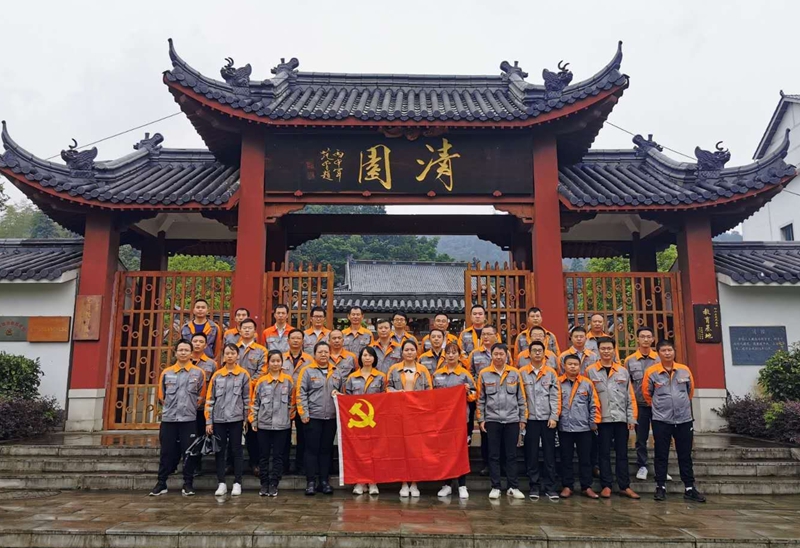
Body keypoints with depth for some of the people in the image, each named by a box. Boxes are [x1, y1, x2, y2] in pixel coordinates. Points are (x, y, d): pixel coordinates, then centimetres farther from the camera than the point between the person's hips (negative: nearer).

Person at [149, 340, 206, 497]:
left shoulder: (198, 373, 2)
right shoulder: (166, 373, 7)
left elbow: (201, 395, 7)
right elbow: (161, 396, 13)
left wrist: (190, 407, 3)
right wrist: (170, 408, 9)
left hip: (189, 419, -1)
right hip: (168, 419, 2)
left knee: (188, 452, 1)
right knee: (166, 452, 6)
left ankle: (188, 484, 10)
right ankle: (161, 483, 16)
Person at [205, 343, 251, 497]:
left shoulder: (243, 374, 0)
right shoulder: (216, 375, 5)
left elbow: (247, 398, 2)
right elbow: (210, 399, 5)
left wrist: (246, 418, 0)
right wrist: (208, 421, 2)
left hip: (236, 419, -2)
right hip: (218, 419, 2)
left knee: (236, 451, 4)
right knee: (220, 451, 6)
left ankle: (237, 483, 10)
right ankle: (221, 483, 14)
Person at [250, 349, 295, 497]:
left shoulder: (288, 381, 2)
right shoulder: (261, 381, 2)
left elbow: (291, 402, 6)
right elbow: (254, 402, 5)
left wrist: (290, 417, 3)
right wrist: (253, 421, 2)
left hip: (282, 425, 0)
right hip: (263, 425, 1)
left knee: (278, 456, 4)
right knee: (264, 456, 8)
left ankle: (274, 485, 12)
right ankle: (264, 484, 17)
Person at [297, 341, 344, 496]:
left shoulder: (336, 373, 12)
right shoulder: (307, 371, -2)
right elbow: (301, 393, -6)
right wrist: (304, 413, -11)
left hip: (331, 418, 4)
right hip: (313, 417, -4)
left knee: (327, 450, 9)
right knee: (312, 449, 0)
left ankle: (324, 481, 17)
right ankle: (311, 482, 8)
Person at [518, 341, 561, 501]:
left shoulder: (551, 372, 5)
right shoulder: (522, 372, 1)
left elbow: (556, 397, 2)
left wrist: (554, 417, -5)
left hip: (548, 419, 1)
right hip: (530, 419, -1)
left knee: (549, 454, 5)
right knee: (532, 454, 4)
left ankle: (550, 487, 13)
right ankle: (534, 486, 13)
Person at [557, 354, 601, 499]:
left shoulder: (587, 383, 3)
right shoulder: (558, 383, -1)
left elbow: (594, 404, 5)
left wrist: (594, 422, 1)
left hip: (584, 428, 1)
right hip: (564, 427, -1)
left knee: (585, 458, 7)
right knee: (566, 458, 8)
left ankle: (586, 487, 17)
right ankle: (567, 486, 17)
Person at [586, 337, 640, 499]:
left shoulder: (623, 371, 10)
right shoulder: (590, 371, 1)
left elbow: (630, 397, 9)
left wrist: (632, 418, 2)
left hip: (621, 418, 2)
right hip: (602, 419, -2)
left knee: (622, 453, 7)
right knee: (604, 453, 3)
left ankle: (625, 486, 14)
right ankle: (606, 486, 10)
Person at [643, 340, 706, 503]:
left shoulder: (685, 370, 2)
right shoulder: (651, 372, -6)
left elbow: (690, 390, 16)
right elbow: (647, 394, 6)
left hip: (684, 419, 2)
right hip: (661, 420, -2)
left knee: (685, 456, 9)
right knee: (661, 456, 3)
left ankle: (689, 488, 18)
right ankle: (660, 488, 12)